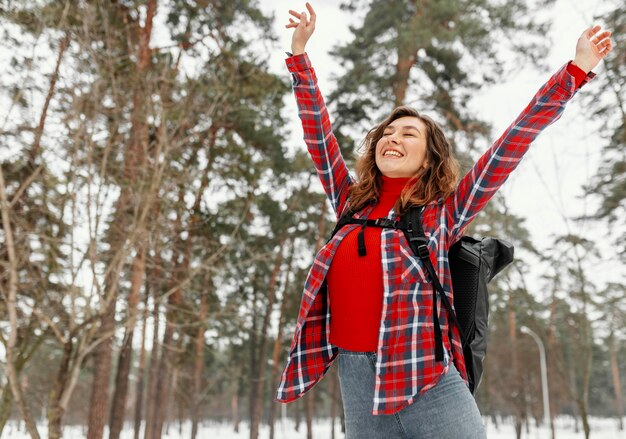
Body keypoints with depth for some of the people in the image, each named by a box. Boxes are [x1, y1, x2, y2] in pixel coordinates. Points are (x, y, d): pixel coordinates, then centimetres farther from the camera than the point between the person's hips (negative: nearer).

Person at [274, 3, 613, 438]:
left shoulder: (443, 213, 4)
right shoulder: (353, 203, 13)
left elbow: (512, 146, 1)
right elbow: (319, 136, 17)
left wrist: (575, 71, 0)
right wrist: (300, 54, 18)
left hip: (430, 380, -3)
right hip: (357, 376, 3)